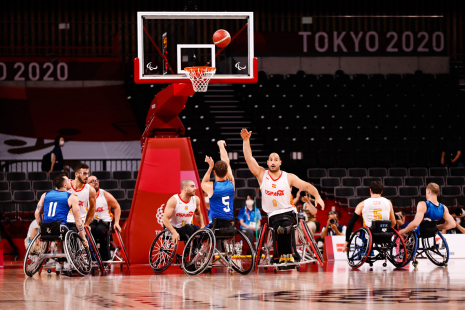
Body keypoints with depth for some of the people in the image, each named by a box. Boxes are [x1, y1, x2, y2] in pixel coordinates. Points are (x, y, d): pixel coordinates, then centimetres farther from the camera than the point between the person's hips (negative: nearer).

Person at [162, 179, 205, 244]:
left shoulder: (196, 199, -1)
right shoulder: (174, 200, -18)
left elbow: (198, 214, 19)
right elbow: (165, 219, -23)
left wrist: (202, 226, 1)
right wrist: (174, 233, -35)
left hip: (188, 228, 5)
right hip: (174, 229, -5)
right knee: (189, 228, -35)